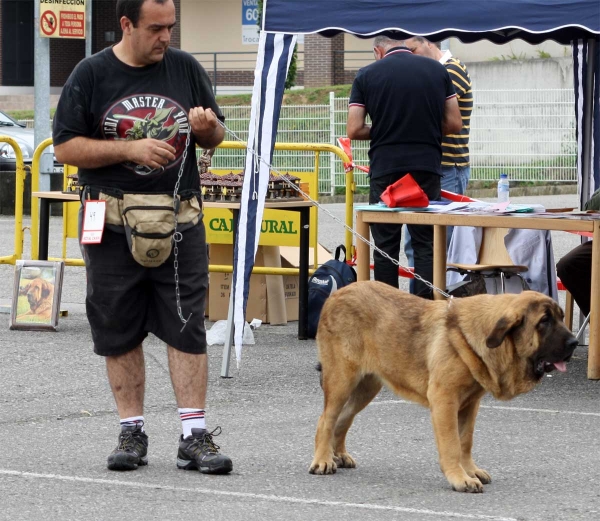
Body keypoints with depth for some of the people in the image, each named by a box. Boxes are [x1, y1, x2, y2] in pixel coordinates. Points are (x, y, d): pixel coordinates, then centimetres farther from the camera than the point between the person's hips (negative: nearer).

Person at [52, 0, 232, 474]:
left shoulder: (185, 68, 6)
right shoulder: (91, 75, -1)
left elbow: (215, 138, 16)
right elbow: (66, 147, -3)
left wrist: (208, 128, -9)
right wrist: (130, 149, -14)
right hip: (114, 227, -1)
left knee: (188, 329, -4)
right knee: (120, 333, 5)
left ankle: (195, 436, -3)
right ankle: (132, 434, 15)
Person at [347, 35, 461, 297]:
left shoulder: (367, 75, 0)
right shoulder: (437, 71, 5)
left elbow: (354, 130, -3)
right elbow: (454, 123, 5)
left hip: (385, 167, -1)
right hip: (427, 166, 1)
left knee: (386, 246, 5)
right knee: (426, 245, 3)